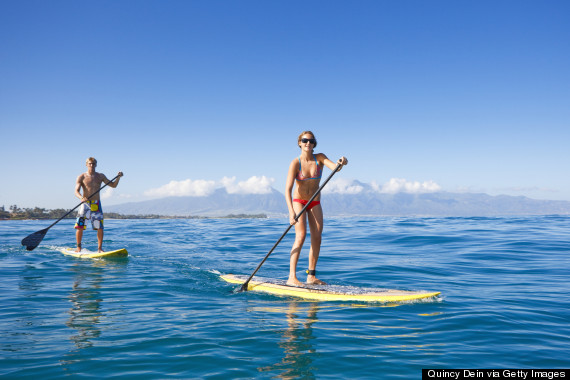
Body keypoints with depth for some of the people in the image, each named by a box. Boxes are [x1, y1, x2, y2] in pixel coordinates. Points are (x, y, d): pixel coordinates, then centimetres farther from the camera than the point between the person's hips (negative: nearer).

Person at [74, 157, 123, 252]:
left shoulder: (100, 176, 9)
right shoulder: (81, 177, 0)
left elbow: (113, 185, 13)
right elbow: (76, 191, -9)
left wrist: (118, 177, -6)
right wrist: (81, 198, -31)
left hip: (97, 204, 2)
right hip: (85, 204, -2)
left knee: (100, 227, -3)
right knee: (80, 227, -6)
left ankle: (100, 248, 6)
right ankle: (78, 247, 10)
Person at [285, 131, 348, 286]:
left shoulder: (319, 158, -8)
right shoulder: (295, 163, -17)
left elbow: (334, 167, -25)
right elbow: (288, 189, -24)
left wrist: (342, 163, -50)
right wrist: (291, 212, -36)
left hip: (315, 203, 4)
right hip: (298, 202, -4)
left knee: (317, 238, -1)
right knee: (301, 235, -19)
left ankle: (311, 276, 8)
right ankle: (292, 277, -22)